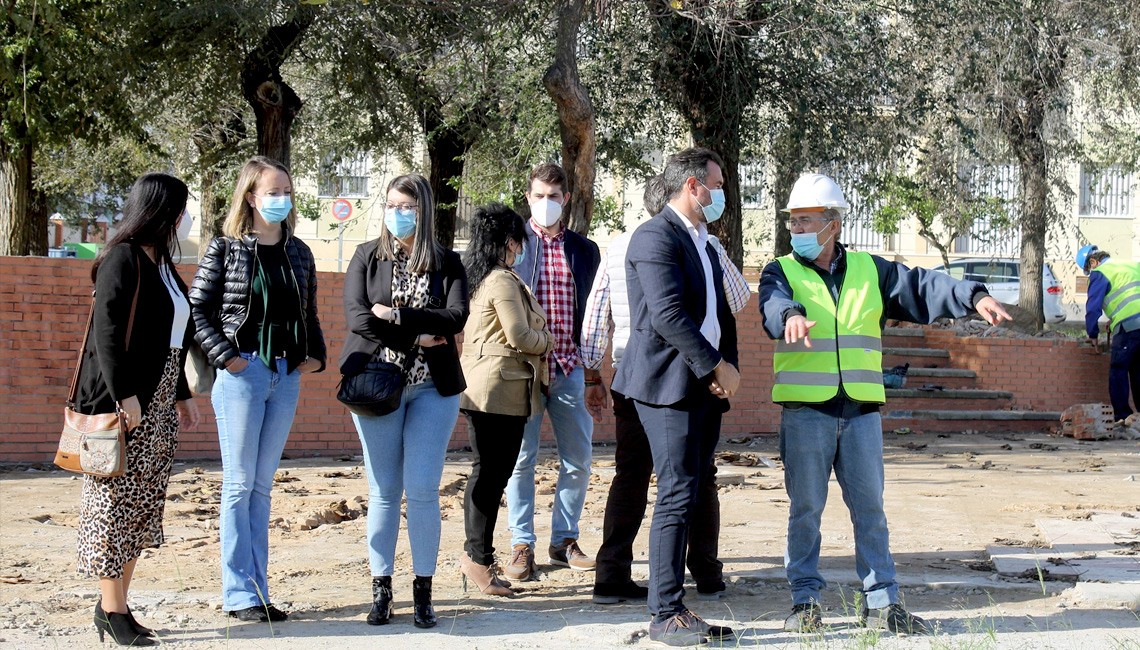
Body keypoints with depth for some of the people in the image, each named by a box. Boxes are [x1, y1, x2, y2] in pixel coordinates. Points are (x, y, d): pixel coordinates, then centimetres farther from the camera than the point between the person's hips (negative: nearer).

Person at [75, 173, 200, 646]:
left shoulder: (161, 262, 16)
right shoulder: (124, 259, -11)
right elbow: (107, 332, -17)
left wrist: (182, 395, 22)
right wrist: (124, 394, -21)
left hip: (159, 403, 9)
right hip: (126, 401, -9)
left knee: (142, 506, 9)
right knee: (116, 500, -4)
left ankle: (115, 605, 15)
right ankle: (112, 612, 1)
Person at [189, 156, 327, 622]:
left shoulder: (298, 252, 12)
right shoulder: (225, 248, -3)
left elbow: (308, 313, 18)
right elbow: (197, 309, -4)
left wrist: (315, 353, 3)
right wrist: (224, 355, -13)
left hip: (286, 375, 5)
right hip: (242, 372, -5)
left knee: (262, 486, 10)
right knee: (240, 484, -2)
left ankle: (257, 590, 14)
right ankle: (239, 594, 2)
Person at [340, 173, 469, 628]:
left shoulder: (447, 262, 7)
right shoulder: (367, 257, 7)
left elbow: (456, 318, -8)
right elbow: (356, 316, -7)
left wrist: (396, 315, -13)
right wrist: (418, 336, -11)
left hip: (433, 386, 0)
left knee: (422, 490, -4)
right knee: (384, 491, 2)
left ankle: (423, 592, 5)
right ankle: (381, 590, 9)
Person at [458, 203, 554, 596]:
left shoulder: (475, 279, 15)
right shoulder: (504, 281, -14)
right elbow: (519, 336, -17)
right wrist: (548, 340, 3)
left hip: (481, 387, 10)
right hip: (501, 390, -10)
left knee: (488, 472, 12)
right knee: (491, 474, -6)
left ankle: (476, 555, 16)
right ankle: (478, 558, -4)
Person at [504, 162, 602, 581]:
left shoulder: (584, 250, 12)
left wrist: (593, 366, 12)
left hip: (569, 370, 3)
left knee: (578, 460, 5)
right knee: (521, 459, 0)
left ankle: (564, 540, 19)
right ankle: (522, 545, 9)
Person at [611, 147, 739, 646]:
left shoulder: (704, 243, 21)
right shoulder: (655, 236, -10)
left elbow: (720, 313, 21)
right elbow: (668, 314, -19)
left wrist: (726, 368, 4)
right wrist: (716, 366, -15)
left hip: (705, 386, 9)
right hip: (668, 384, -9)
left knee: (691, 498, 7)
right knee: (678, 497, -10)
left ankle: (676, 607, 10)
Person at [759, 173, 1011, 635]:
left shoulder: (869, 270, 11)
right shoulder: (782, 272, 3)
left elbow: (921, 288, 4)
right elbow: (773, 304, -19)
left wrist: (973, 297, -13)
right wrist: (791, 316, -43)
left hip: (861, 410, 2)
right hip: (804, 410, -2)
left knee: (870, 507, 5)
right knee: (805, 509, 2)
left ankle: (881, 601, 12)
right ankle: (805, 600, 12)